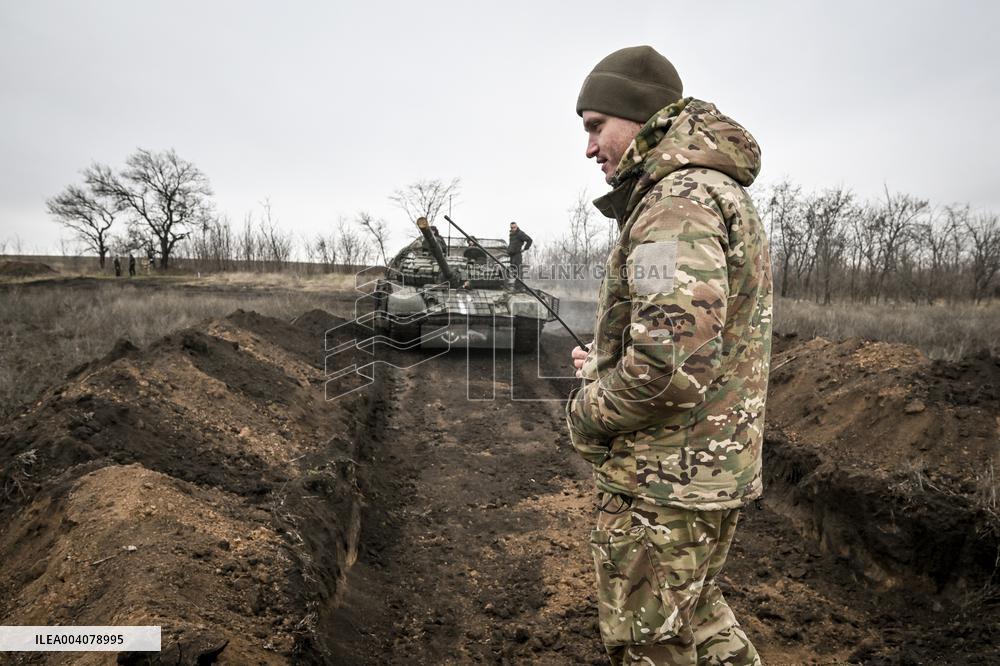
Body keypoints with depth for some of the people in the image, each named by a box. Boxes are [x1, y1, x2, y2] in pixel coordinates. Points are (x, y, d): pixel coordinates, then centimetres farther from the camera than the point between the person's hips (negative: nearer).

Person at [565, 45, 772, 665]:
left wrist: (588, 413, -12)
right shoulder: (721, 192, 14)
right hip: (716, 472, 10)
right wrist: (607, 364, 8)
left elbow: (672, 361, -31)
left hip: (665, 480, -10)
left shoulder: (678, 199, -20)